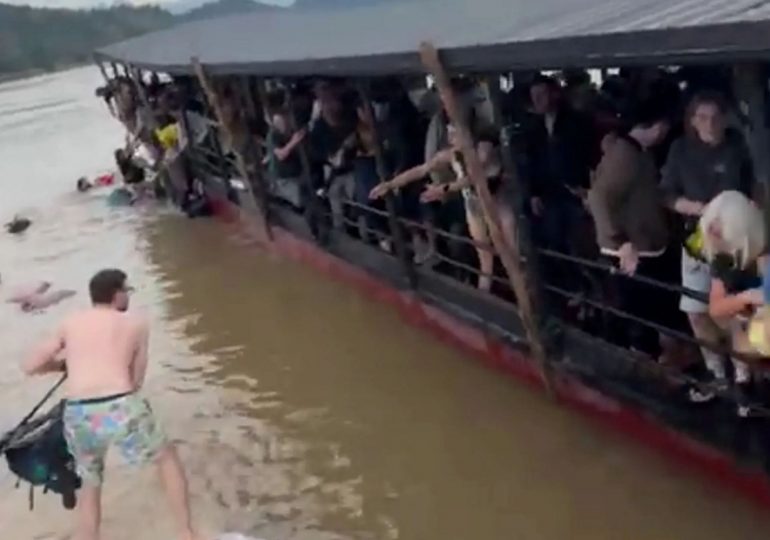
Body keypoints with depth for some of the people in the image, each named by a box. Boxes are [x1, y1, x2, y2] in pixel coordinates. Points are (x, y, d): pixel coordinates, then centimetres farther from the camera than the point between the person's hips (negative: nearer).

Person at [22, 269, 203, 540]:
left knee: (90, 484, 28)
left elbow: (30, 366, 18)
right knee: (167, 458, 25)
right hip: (120, 410, -2)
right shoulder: (136, 324, 14)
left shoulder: (70, 323, 18)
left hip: (78, 416, 2)